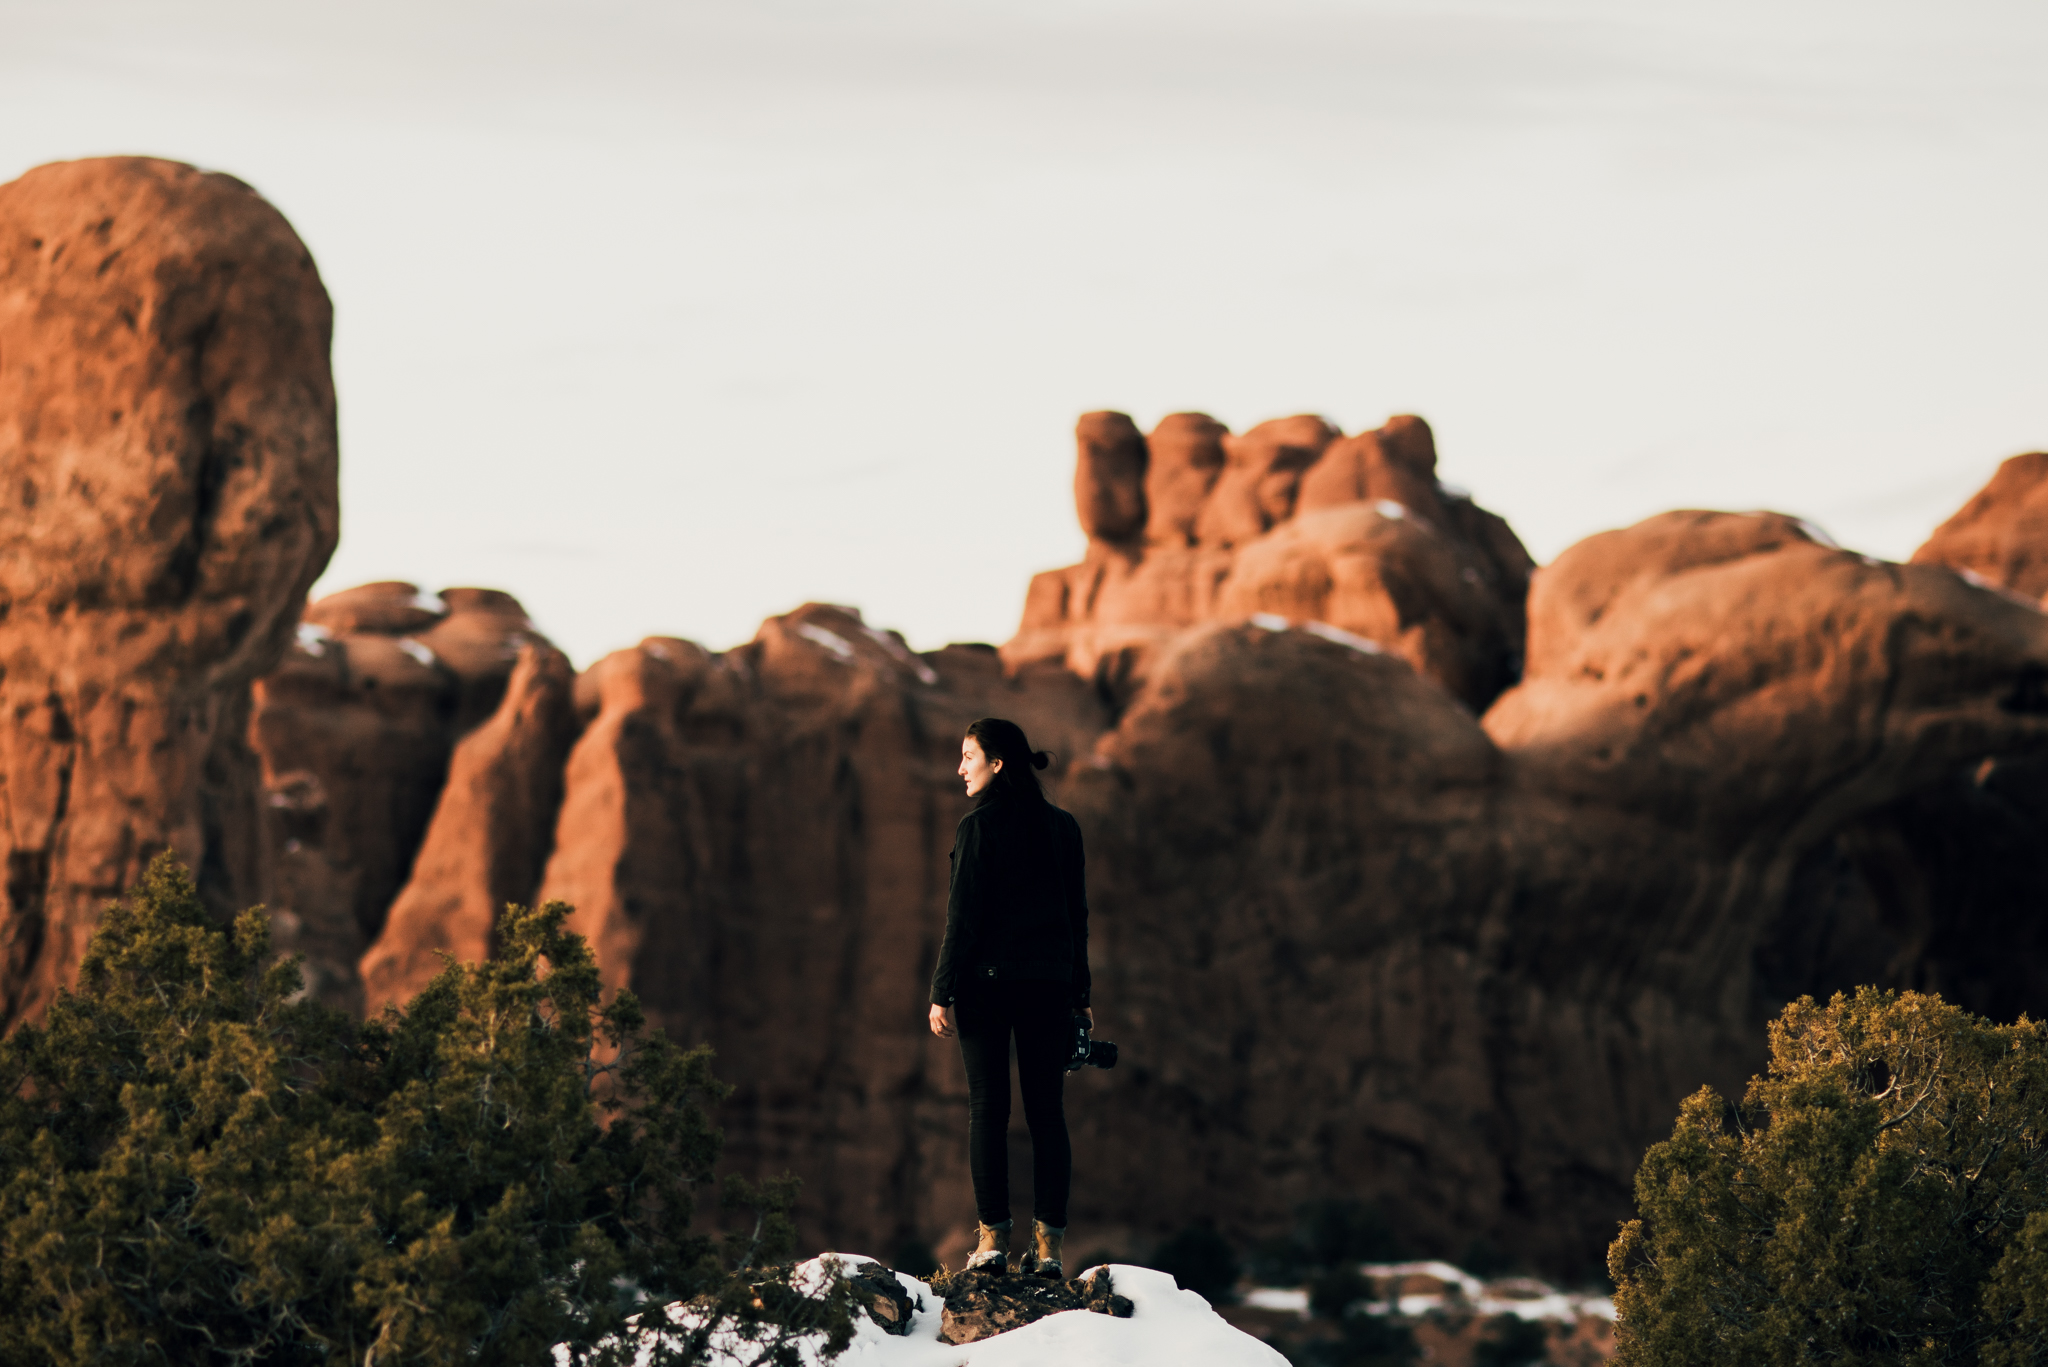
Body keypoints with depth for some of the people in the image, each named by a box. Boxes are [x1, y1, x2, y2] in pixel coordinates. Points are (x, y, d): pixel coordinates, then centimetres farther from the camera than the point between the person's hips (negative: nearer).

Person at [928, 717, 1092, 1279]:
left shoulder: (979, 826, -8)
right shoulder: (1063, 827, 7)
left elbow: (964, 917, -11)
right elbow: (1077, 913, 10)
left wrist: (942, 993, -7)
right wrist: (1080, 993, 15)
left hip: (987, 980, -4)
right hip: (1050, 982, 4)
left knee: (987, 1108, 1)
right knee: (1046, 1111, 5)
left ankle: (993, 1238, -2)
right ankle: (1048, 1244, -1)